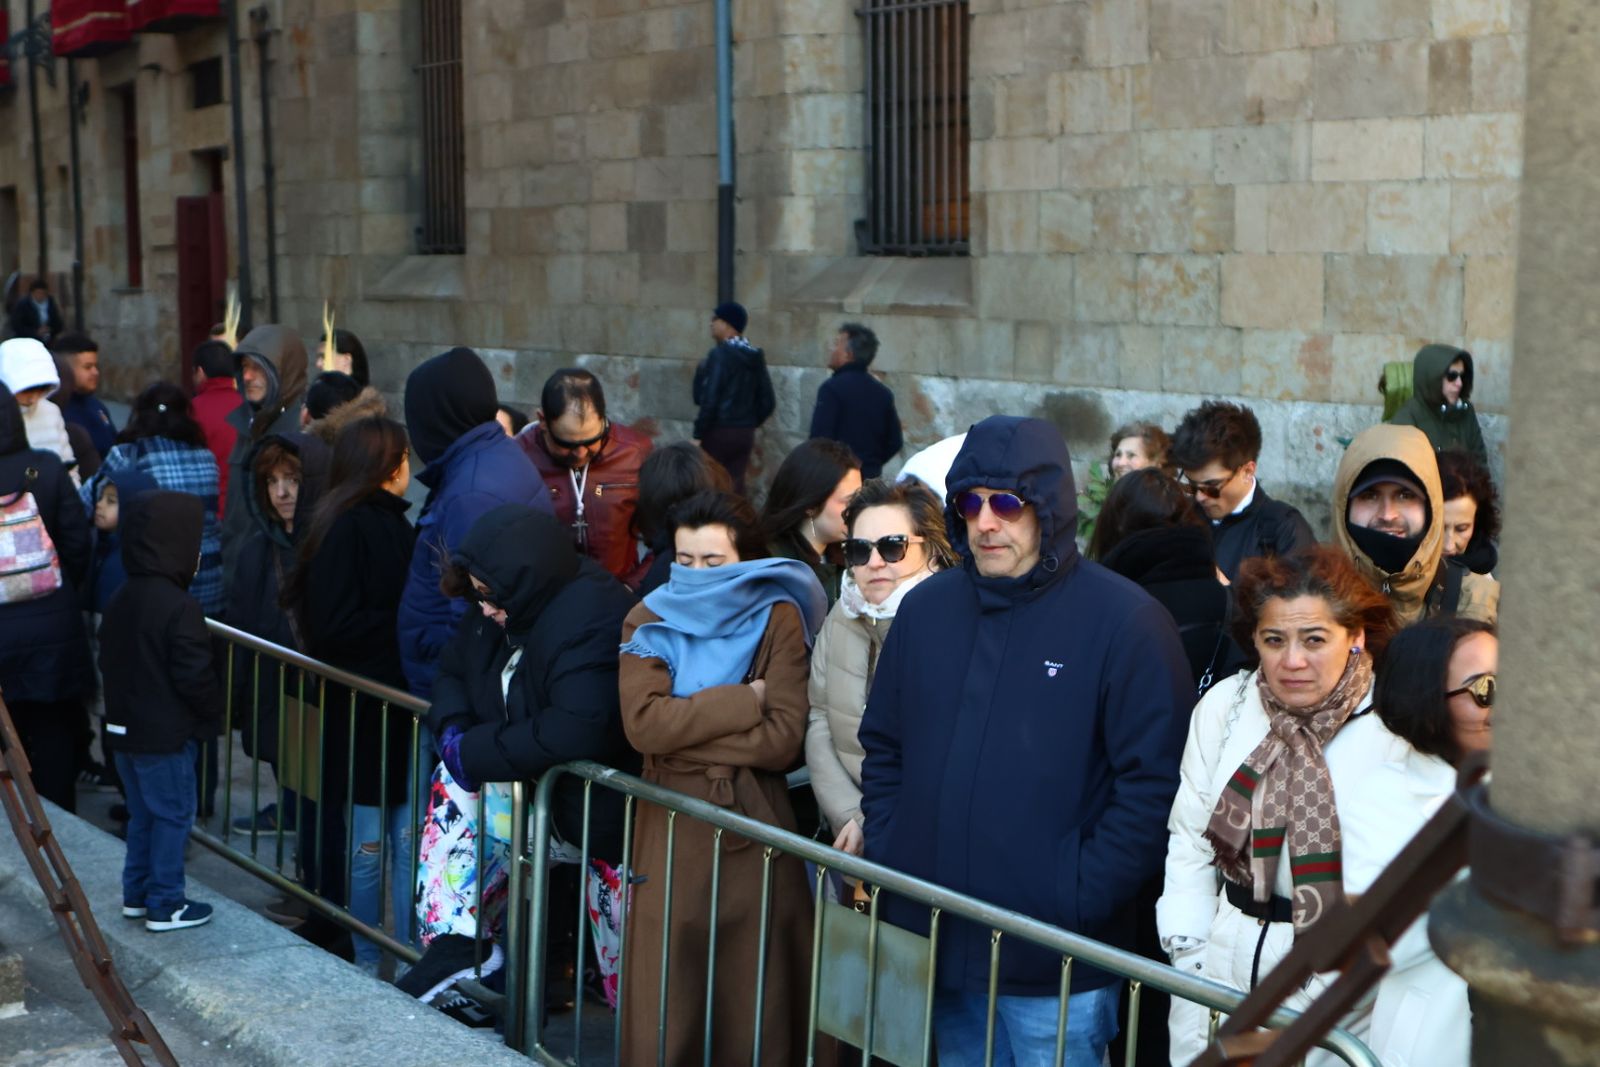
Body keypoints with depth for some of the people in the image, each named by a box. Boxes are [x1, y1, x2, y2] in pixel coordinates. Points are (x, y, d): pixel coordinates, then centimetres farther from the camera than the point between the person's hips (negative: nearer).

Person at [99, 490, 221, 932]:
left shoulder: (120, 600, 6)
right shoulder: (179, 608, -22)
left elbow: (108, 662, 14)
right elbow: (195, 676, -21)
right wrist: (211, 717, -5)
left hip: (123, 726, 8)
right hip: (167, 733, -8)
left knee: (142, 812, 19)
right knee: (173, 814, 2)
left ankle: (137, 894, 27)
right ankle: (165, 905, 8)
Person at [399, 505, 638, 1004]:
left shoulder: (591, 622, -27)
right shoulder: (510, 612, 0)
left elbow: (579, 729, -37)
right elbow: (452, 668, 15)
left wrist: (475, 752, -27)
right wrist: (454, 727, -6)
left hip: (593, 811, -8)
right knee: (451, 784, -2)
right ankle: (454, 941, -6)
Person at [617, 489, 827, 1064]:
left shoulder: (778, 619, 0)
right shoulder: (649, 622, 4)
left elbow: (782, 739, -12)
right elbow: (642, 722, -13)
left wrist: (683, 731, -13)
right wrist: (742, 700, -13)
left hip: (755, 828, -1)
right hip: (671, 834, 1)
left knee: (754, 1004, 4)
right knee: (666, 1002, 3)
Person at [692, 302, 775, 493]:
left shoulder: (720, 354, -11)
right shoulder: (755, 357, 10)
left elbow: (709, 398, -16)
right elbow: (767, 402, 11)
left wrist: (698, 435, -13)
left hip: (719, 432, -7)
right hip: (745, 433, 7)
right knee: (735, 486, 6)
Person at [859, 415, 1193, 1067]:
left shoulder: (1125, 620, -10)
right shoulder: (926, 609, 7)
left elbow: (1153, 782, -13)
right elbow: (884, 749, 16)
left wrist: (1080, 901, -16)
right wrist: (884, 857, 5)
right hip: (932, 945, 5)